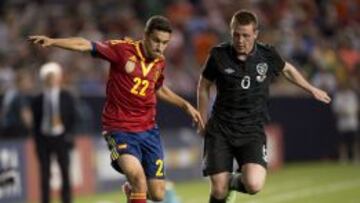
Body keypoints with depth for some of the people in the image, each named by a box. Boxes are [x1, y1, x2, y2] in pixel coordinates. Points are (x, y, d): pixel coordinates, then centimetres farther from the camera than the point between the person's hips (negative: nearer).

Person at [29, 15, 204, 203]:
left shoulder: (160, 62, 5)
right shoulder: (123, 49, -11)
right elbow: (86, 45, -17)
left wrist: (185, 105, 21)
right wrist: (52, 41, -28)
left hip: (148, 129, 5)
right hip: (120, 129, -5)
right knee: (137, 175, -30)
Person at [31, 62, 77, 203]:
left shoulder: (67, 98, 4)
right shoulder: (38, 100, 5)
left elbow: (73, 119, 4)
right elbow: (36, 123, 6)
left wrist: (68, 135, -9)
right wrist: (37, 143, 1)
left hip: (61, 138, 0)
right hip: (44, 139, 0)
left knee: (65, 173, 1)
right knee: (45, 174, 1)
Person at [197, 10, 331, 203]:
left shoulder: (267, 55, -4)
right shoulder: (219, 55, -7)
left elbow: (287, 69, 19)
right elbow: (203, 86, 10)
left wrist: (312, 89, 31)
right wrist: (204, 122, 13)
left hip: (252, 131, 0)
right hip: (220, 130, 0)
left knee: (254, 184, -22)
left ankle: (233, 182, 14)